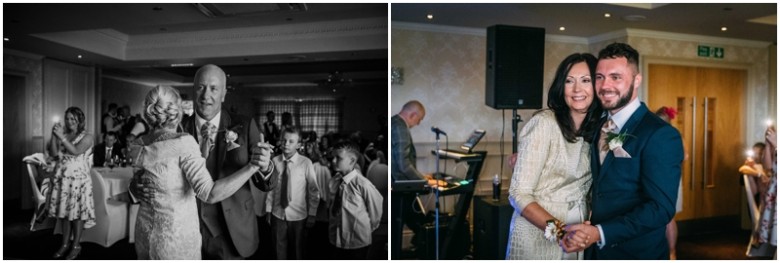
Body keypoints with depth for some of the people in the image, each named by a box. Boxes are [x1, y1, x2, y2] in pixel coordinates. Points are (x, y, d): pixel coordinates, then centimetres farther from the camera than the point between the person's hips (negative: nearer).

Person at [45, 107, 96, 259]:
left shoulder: (87, 137, -2)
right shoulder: (63, 135, 10)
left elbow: (76, 151, -17)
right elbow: (53, 153, 0)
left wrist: (61, 137, -18)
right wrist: (54, 136, -10)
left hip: (78, 178, -4)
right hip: (62, 178, 5)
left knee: (77, 212, -1)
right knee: (63, 212, 9)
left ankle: (76, 246, 10)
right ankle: (65, 244, 22)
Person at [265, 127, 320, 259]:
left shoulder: (306, 163, -14)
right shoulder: (275, 161, -8)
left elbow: (314, 191, -8)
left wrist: (312, 215, -6)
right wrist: (268, 210, 3)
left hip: (298, 216, -2)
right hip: (277, 214, 2)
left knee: (297, 249, 19)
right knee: (280, 249, 19)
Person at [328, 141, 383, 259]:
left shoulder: (362, 184, -22)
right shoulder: (334, 182, -5)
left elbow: (376, 205, -9)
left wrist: (368, 229, 4)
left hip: (358, 242, -5)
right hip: (336, 240, 5)